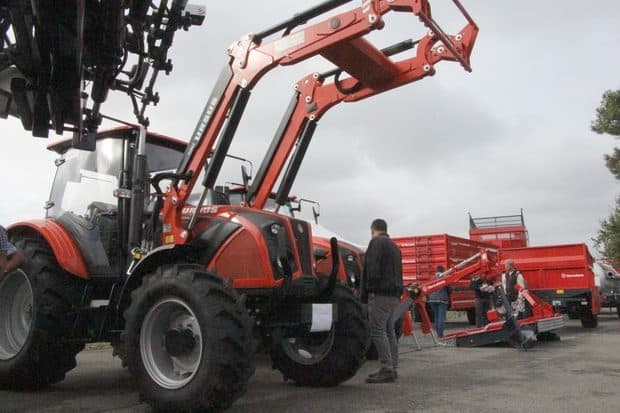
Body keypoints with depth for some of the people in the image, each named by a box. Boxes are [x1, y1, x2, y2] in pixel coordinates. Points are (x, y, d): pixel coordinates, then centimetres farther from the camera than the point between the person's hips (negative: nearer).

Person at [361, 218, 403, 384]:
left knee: (378, 330, -10)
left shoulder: (376, 242, -5)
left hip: (381, 293, -10)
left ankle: (387, 369, -13)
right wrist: (397, 291, 20)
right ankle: (392, 368, 16)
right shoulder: (394, 246, 25)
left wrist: (370, 290, -17)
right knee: (389, 330, 12)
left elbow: (372, 269, -17)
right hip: (394, 294, 10)